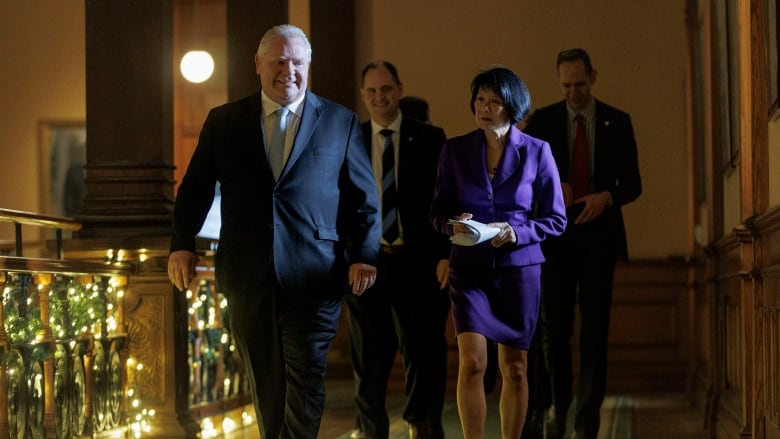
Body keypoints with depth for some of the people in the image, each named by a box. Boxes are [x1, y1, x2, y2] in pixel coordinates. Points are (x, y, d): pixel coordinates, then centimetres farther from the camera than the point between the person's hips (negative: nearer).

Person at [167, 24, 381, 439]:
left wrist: (364, 256, -6)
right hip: (248, 275, 2)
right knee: (265, 380, 9)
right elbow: (195, 188, 8)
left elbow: (364, 197, 5)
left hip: (313, 275, -2)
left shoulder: (340, 122, 6)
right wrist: (182, 245, -6)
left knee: (306, 378, -3)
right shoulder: (223, 121, 9)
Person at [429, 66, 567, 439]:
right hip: (470, 268, 0)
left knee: (514, 368, 6)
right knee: (472, 362, -12)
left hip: (519, 268, 0)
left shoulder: (536, 152, 0)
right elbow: (438, 211, 6)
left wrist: (516, 233, -15)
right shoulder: (455, 150, 2)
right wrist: (454, 225, -16)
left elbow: (556, 218, 2)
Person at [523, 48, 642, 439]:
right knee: (554, 326, -1)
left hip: (599, 235, 0)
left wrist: (606, 197, -18)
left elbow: (632, 184, 3)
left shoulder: (617, 122, 5)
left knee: (595, 330, -1)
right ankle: (558, 406, 18)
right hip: (555, 235, 0)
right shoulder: (542, 121, 4)